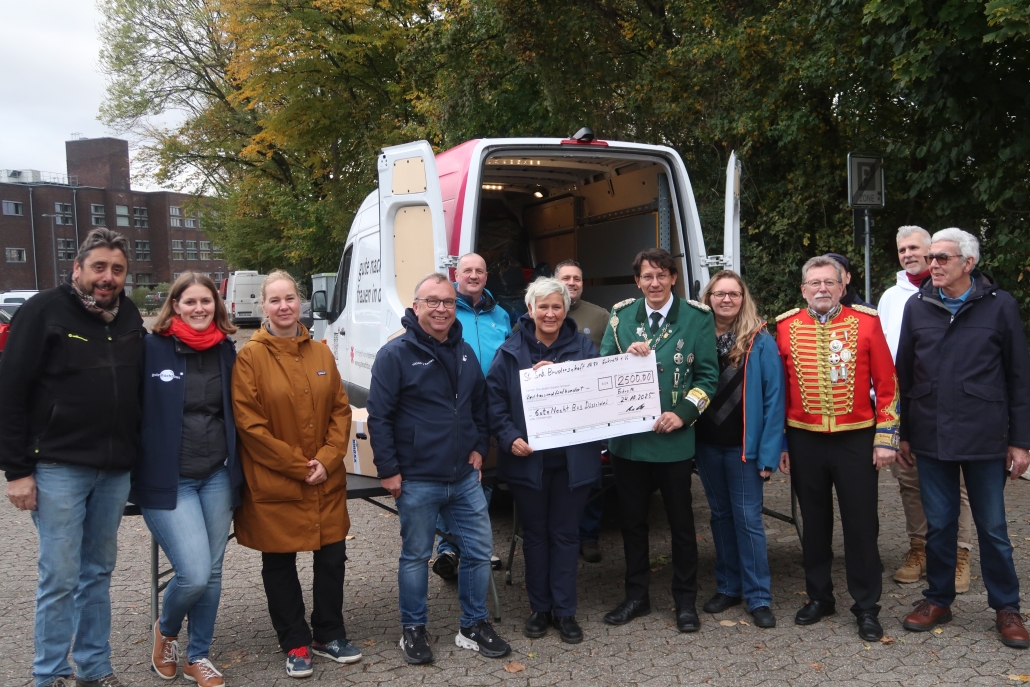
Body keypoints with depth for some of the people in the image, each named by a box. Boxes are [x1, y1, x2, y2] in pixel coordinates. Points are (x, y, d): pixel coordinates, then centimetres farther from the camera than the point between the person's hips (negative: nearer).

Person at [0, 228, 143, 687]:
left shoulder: (130, 318, 9)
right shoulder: (43, 312, -7)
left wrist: (137, 457, 10)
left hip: (115, 471, 5)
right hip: (58, 467, -5)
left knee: (98, 572, 13)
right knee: (60, 576, -1)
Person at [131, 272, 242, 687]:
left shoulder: (225, 350, 7)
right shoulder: (151, 348, -8)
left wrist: (236, 466, 12)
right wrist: (134, 473, -6)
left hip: (217, 477, 5)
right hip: (167, 480, -4)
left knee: (212, 571, 10)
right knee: (194, 574, -11)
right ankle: (165, 631, 23)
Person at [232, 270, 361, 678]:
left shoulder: (321, 353, 7)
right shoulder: (250, 357, -7)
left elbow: (340, 410, 6)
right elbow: (249, 423, -12)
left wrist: (326, 459, -8)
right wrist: (298, 466, -13)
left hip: (326, 481, 4)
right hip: (274, 485, -4)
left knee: (332, 558, 10)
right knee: (280, 565, 9)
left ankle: (328, 636, 29)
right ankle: (295, 645, 26)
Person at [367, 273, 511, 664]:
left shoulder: (465, 353, 9)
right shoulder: (395, 354, -10)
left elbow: (480, 406, 20)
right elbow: (378, 416, -11)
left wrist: (479, 448, 10)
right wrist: (388, 469, -12)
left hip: (465, 477, 6)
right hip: (416, 481, -5)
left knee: (479, 550, 10)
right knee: (416, 556, 8)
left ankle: (474, 627, 27)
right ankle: (413, 630, 27)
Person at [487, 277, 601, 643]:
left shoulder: (583, 346, 2)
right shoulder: (511, 351, 1)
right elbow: (494, 400, -1)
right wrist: (510, 438, -14)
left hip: (572, 459, 0)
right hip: (527, 458, 0)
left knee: (565, 534, 9)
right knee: (535, 534, 13)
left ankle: (564, 611, 22)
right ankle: (539, 608, 27)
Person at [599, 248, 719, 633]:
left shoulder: (697, 317, -4)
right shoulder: (620, 316, 3)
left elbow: (708, 375, -3)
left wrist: (683, 413, -16)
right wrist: (627, 356, -17)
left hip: (674, 438, -2)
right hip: (627, 437, 3)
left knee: (681, 521, 11)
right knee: (632, 520, 14)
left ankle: (685, 600, 27)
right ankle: (636, 596, 29)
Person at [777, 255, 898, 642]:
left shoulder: (866, 322, -2)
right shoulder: (786, 327, 1)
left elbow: (887, 384, -1)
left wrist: (885, 438, -5)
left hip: (856, 440, -1)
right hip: (805, 442, 2)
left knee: (861, 525, 5)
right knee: (814, 522, 13)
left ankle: (867, 608, 18)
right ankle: (819, 598, 27)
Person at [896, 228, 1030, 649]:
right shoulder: (917, 306, 4)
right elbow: (904, 374, 9)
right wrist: (903, 433, 8)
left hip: (985, 439, -2)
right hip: (930, 438, 2)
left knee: (992, 527, 9)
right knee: (939, 524, 12)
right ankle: (938, 599, 27)